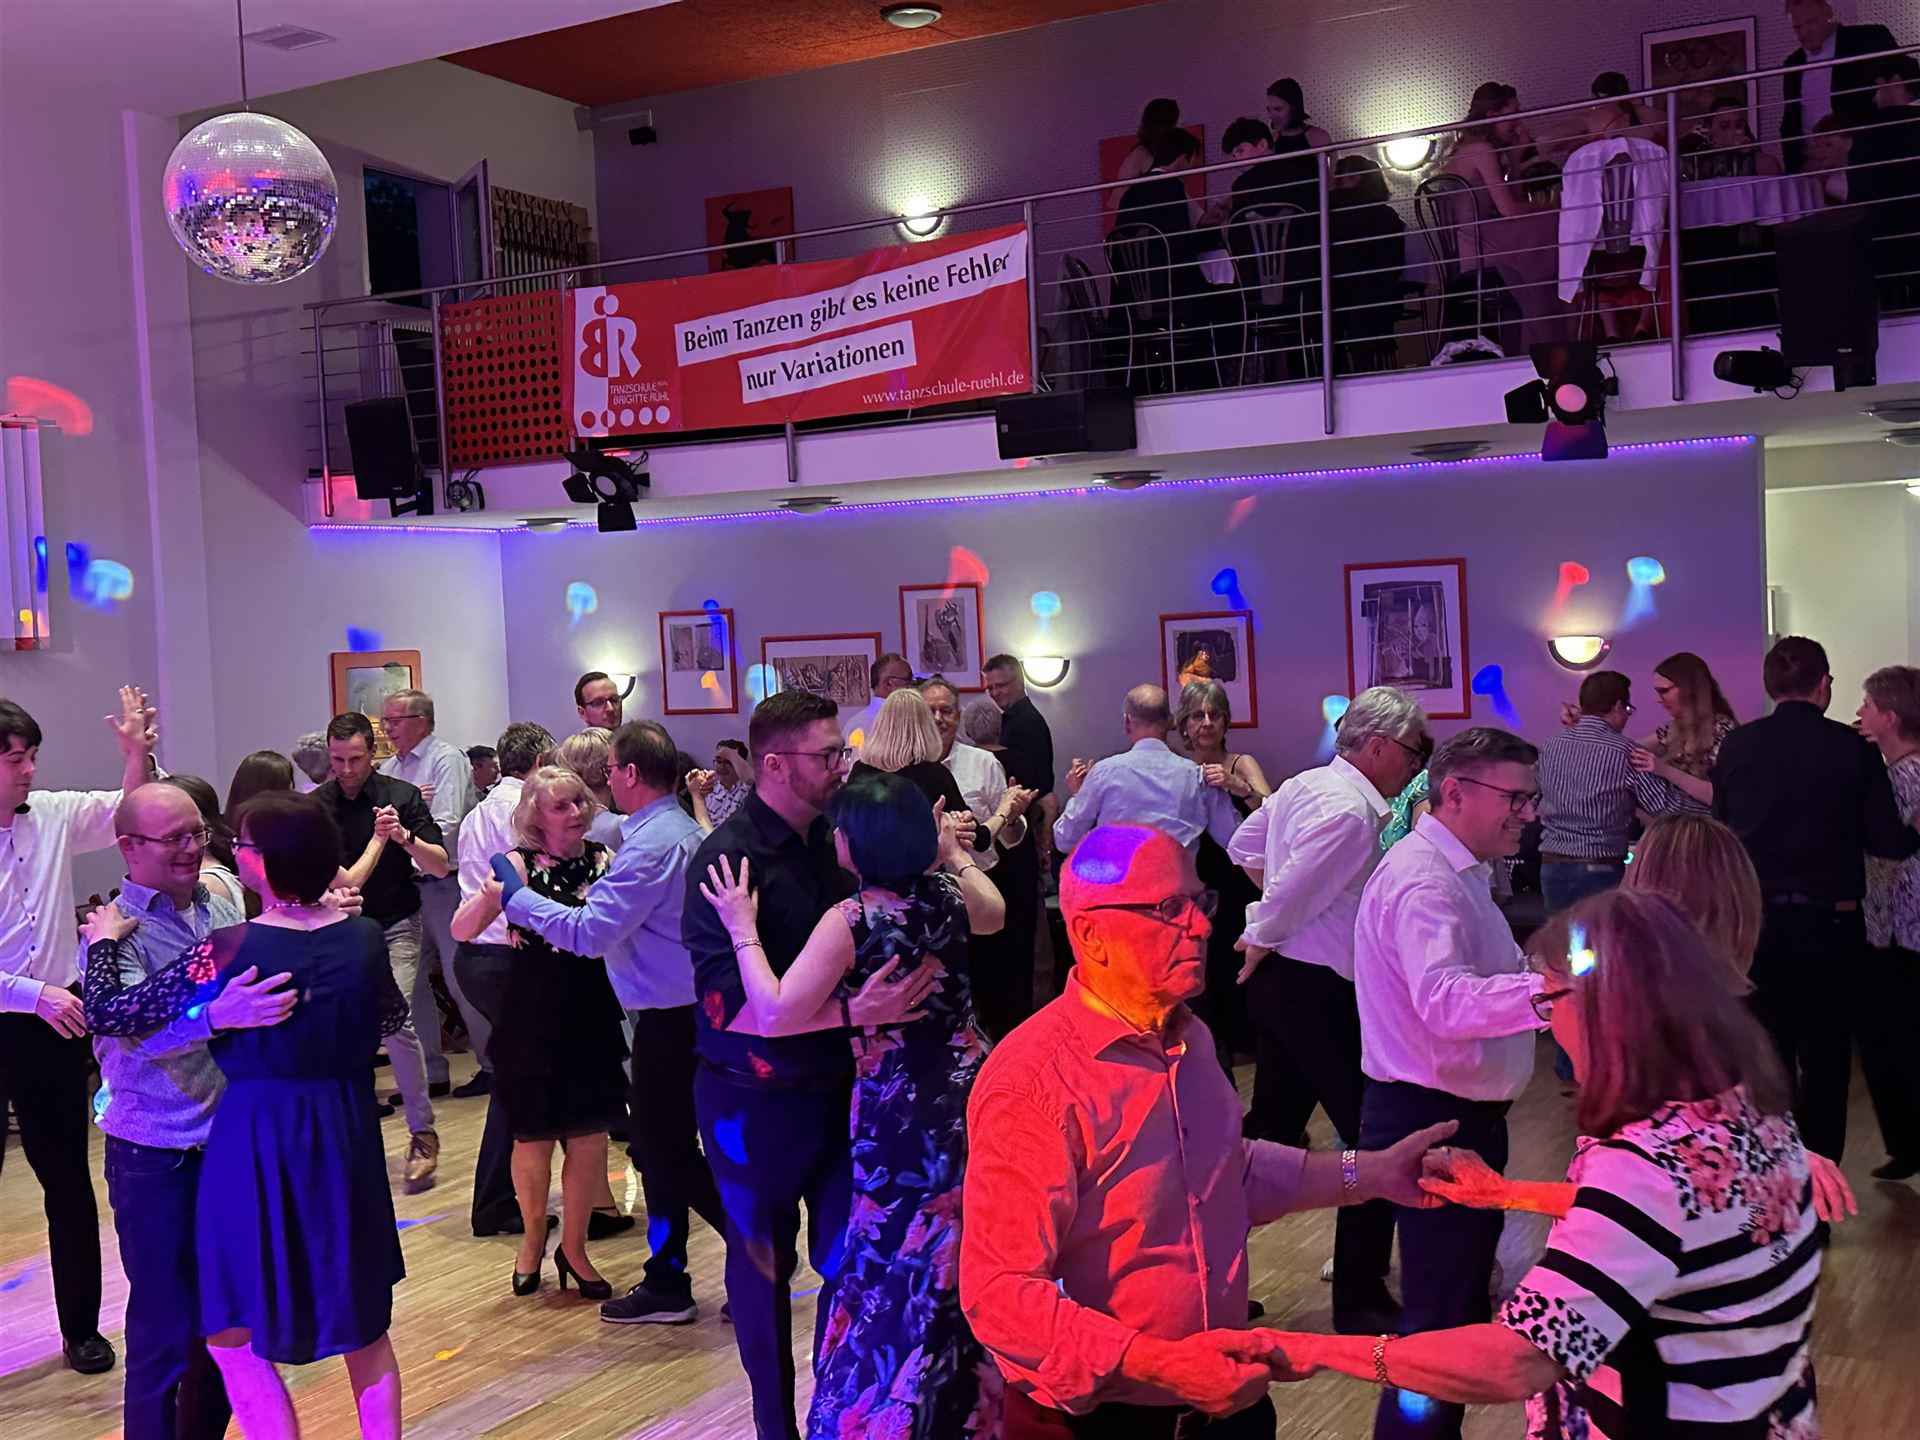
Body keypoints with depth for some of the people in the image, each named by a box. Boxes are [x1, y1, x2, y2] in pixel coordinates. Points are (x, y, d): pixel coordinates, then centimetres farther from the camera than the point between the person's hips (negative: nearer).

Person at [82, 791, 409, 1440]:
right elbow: (392, 1017, 14)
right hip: (348, 1140, 5)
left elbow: (112, 1013, -8)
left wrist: (104, 940, 8)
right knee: (367, 1331, 20)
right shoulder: (364, 936, -6)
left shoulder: (230, 949, -18)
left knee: (235, 1339, 12)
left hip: (256, 1147, -5)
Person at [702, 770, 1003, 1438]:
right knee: (970, 1264, 22)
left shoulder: (851, 920, -22)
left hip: (901, 1111, -6)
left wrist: (743, 930, -16)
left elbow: (775, 1013, -25)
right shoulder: (949, 894, -3)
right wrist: (956, 853, 32)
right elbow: (994, 913, 22)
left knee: (901, 1267, 7)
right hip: (972, 1089, 6)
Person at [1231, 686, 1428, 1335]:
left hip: (1278, 981, 10)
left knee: (1269, 1129, 16)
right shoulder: (1352, 811, -20)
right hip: (1319, 990, -10)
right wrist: (1262, 938, -5)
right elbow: (1290, 892, -23)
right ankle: (1360, 1300, 5)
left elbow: (1244, 846, 23)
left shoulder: (1302, 786, 11)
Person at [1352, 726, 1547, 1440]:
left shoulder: (1455, 871, 14)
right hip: (1433, 1121, -11)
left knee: (1459, 1300, 21)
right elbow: (1448, 1004, -36)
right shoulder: (1424, 881, -21)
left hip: (1461, 1115, 11)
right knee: (1439, 1314, -5)